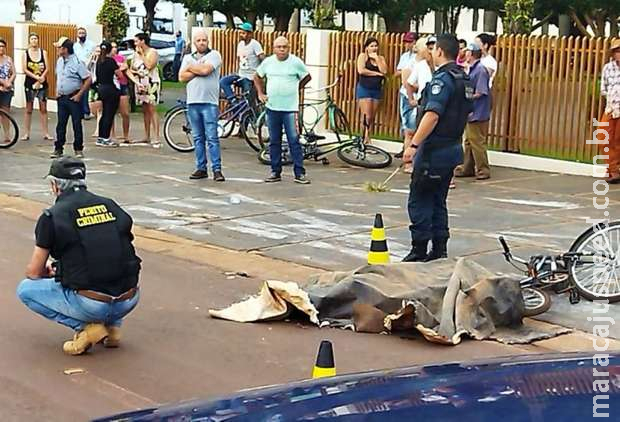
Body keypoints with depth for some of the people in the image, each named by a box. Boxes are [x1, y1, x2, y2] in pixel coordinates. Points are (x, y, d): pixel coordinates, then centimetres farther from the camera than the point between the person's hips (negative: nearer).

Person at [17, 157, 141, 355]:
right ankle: (113, 325, 17)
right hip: (129, 302, 5)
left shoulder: (52, 217, -1)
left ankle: (85, 326, 2)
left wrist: (51, 272, 31)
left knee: (26, 289, 17)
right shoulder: (111, 206, 12)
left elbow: (33, 273, 5)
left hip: (90, 305, -5)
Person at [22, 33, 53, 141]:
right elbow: (25, 69, -8)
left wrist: (41, 78, -17)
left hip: (42, 84, 1)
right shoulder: (25, 53, 0)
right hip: (30, 84, -1)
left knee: (43, 109, 3)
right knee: (29, 109, 5)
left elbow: (47, 68, -3)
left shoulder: (43, 52, 2)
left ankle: (46, 133, 6)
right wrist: (36, 77, -17)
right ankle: (27, 133, 10)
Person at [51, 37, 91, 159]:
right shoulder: (59, 61, 9)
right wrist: (57, 91, 12)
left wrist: (79, 95, -16)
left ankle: (78, 149, 10)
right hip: (61, 98, 6)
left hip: (73, 98, -6)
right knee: (60, 124, 8)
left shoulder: (77, 62, -14)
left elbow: (88, 80, -15)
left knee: (77, 124, 1)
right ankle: (58, 149, 13)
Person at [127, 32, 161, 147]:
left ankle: (157, 139, -16)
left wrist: (142, 54, -9)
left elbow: (149, 65, -20)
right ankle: (147, 137, 12)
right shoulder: (136, 54, 16)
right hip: (140, 84, 7)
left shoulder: (152, 52, -4)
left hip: (151, 84, -7)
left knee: (152, 110, -13)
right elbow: (131, 70, 17)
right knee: (145, 110, 8)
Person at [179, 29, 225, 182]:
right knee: (198, 138, 8)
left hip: (209, 102, -5)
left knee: (212, 138, -8)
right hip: (192, 102, 5)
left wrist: (191, 67, 2)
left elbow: (205, 69, -14)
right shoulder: (188, 57, 17)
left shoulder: (214, 55, 3)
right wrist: (199, 70, -6)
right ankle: (201, 168, 13)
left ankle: (217, 169, -7)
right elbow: (182, 77, 4)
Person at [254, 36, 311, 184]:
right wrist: (260, 93, 12)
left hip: (290, 108, -3)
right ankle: (275, 172, 17)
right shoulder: (268, 62, 6)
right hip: (272, 107, 4)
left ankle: (299, 173, -3)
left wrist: (295, 88, 11)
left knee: (294, 141, -6)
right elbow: (257, 77, 21)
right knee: (274, 142, 9)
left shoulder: (296, 62, -3)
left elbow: (307, 77, 11)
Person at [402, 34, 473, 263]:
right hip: (452, 148, 9)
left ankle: (419, 250, -1)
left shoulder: (442, 79, -16)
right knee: (438, 201, 15)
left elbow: (432, 116, -25)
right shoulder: (464, 79, 12)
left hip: (434, 150, -9)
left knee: (419, 201, -2)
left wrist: (413, 145, -25)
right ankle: (439, 250, 17)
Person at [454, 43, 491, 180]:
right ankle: (467, 169, 23)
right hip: (470, 113, 10)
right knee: (468, 142, 15)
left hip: (477, 114, -10)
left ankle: (483, 170, 5)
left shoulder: (480, 69, -17)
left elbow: (480, 93, -20)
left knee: (477, 142, -3)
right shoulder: (472, 69, 12)